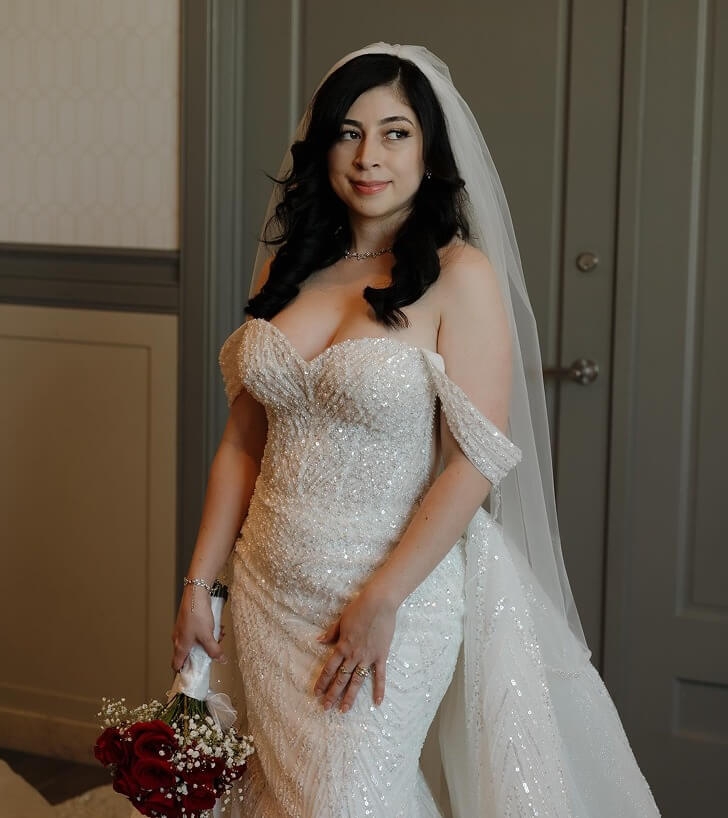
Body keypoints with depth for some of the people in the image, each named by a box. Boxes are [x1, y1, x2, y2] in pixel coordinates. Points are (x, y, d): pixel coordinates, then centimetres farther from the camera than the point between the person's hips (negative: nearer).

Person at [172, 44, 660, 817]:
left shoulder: (461, 276, -12)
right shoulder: (285, 267, 5)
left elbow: (476, 462, -16)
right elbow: (243, 442, 7)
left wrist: (380, 601, -18)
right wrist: (199, 582, 5)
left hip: (391, 589, -5)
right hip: (268, 587, 5)